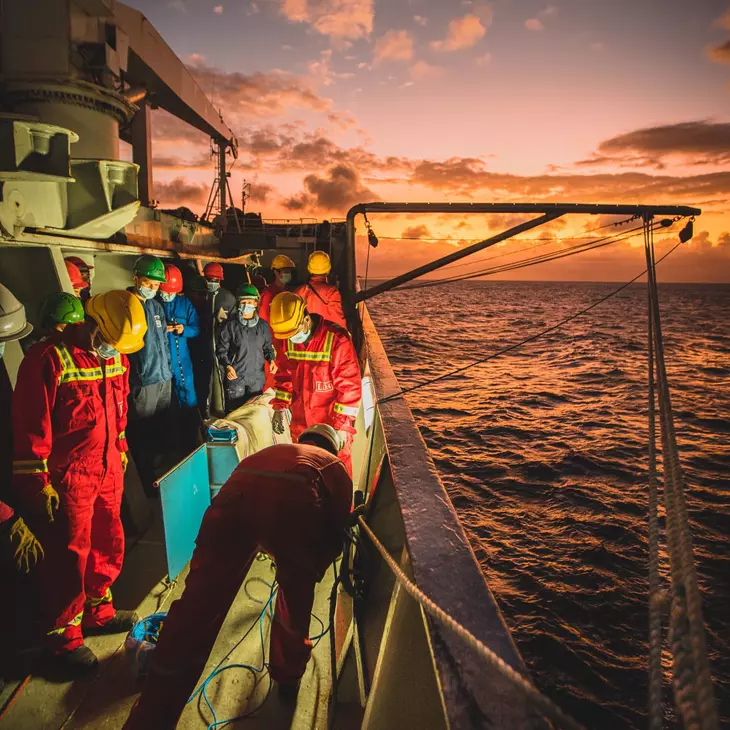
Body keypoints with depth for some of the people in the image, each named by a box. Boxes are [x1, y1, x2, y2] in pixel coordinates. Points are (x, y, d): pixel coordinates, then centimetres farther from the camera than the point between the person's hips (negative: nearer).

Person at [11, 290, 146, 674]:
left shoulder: (116, 356, 3)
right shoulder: (48, 359, -19)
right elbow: (31, 426, -17)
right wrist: (37, 483, -14)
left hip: (108, 469, 7)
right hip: (68, 478, -6)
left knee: (109, 543, 17)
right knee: (70, 557, 5)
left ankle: (98, 612, 39)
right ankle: (64, 637, 25)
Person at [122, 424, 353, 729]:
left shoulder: (272, 451, 46)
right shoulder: (336, 468, 35)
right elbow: (337, 530, 32)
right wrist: (315, 571, 50)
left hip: (236, 489, 3)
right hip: (291, 497, -2)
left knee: (198, 604, 7)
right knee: (296, 591, 27)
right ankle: (288, 673, 46)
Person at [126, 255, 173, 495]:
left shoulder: (156, 305, 12)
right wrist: (132, 381, -16)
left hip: (164, 379, 8)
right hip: (142, 384, -7)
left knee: (163, 430, 18)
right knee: (143, 437, 4)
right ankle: (149, 484, 18)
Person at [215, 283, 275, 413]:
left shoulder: (263, 326, 5)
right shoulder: (230, 325, -4)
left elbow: (267, 347, 15)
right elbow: (222, 350, -2)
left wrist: (271, 359, -4)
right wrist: (227, 366, -17)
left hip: (257, 377, 3)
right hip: (235, 376, -3)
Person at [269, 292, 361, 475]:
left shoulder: (337, 340, -21)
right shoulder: (288, 340, -2)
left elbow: (350, 386, -19)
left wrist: (342, 425, -18)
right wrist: (279, 408, 4)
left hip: (332, 424, -5)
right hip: (300, 422, 6)